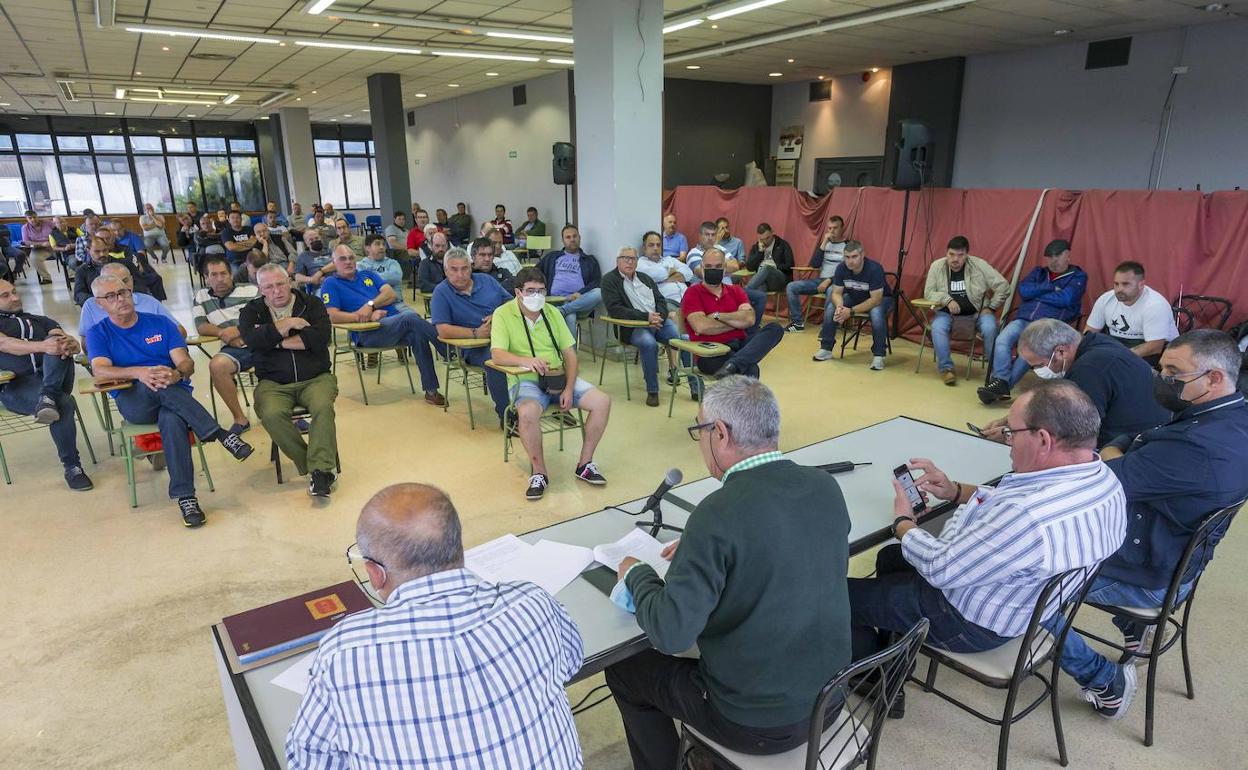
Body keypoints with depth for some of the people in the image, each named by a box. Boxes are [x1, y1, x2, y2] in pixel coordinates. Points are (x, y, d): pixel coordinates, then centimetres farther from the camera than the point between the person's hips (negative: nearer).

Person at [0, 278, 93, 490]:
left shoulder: (40, 321, 26)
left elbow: (74, 345, 9)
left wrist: (70, 344, -19)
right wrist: (42, 346, -30)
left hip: (53, 378, 3)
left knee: (59, 342, -25)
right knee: (64, 403, -33)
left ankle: (48, 396, -40)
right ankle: (71, 466, -25)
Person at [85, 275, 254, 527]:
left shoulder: (160, 324, 13)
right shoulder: (98, 334, 10)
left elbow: (187, 363, 2)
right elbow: (100, 373, -9)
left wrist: (177, 373, -23)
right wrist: (139, 372, -29)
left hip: (175, 394, 0)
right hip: (133, 403, 0)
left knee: (172, 421, -36)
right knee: (155, 385, -36)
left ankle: (185, 497, -38)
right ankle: (221, 435, -38)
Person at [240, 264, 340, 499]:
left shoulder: (312, 304, 9)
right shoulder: (252, 311, 13)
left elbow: (321, 336, -11)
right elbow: (251, 340, -10)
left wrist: (277, 341, -7)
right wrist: (288, 324, -7)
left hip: (316, 378, -1)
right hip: (273, 383, 1)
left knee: (323, 407, -33)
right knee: (271, 415, -30)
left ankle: (320, 469, -28)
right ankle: (316, 467, -19)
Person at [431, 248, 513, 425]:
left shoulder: (486, 279, 18)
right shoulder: (441, 292, 4)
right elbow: (443, 331, -6)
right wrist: (476, 333, -15)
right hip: (475, 348, -4)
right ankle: (506, 415, -22)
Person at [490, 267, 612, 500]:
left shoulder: (552, 312, 11)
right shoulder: (503, 314, -5)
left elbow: (570, 353, 8)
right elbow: (497, 354, -18)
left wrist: (569, 388, -6)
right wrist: (526, 360, -38)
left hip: (559, 378, 5)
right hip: (526, 381, -5)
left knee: (602, 401, -15)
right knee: (528, 412, -38)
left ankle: (585, 464, 0)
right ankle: (539, 473, -16)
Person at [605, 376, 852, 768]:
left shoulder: (719, 513, -28)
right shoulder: (827, 487, -7)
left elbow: (670, 634, -24)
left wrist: (637, 574, -7)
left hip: (757, 722, -6)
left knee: (624, 669, 16)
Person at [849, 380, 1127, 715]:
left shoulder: (1029, 520, -41)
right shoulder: (1100, 476, -10)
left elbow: (939, 568, -28)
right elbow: (1016, 501, 9)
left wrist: (903, 523, -9)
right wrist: (957, 491, -2)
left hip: (970, 623, -10)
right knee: (889, 557, 27)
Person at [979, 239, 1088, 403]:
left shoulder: (1078, 276, 12)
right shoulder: (1039, 272, 24)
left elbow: (1065, 299, -8)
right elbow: (1023, 290, 5)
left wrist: (1036, 294, 2)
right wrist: (1050, 288, 0)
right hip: (1023, 319, 4)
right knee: (1002, 340, -29)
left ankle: (1002, 384, -35)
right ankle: (1001, 382, -34)